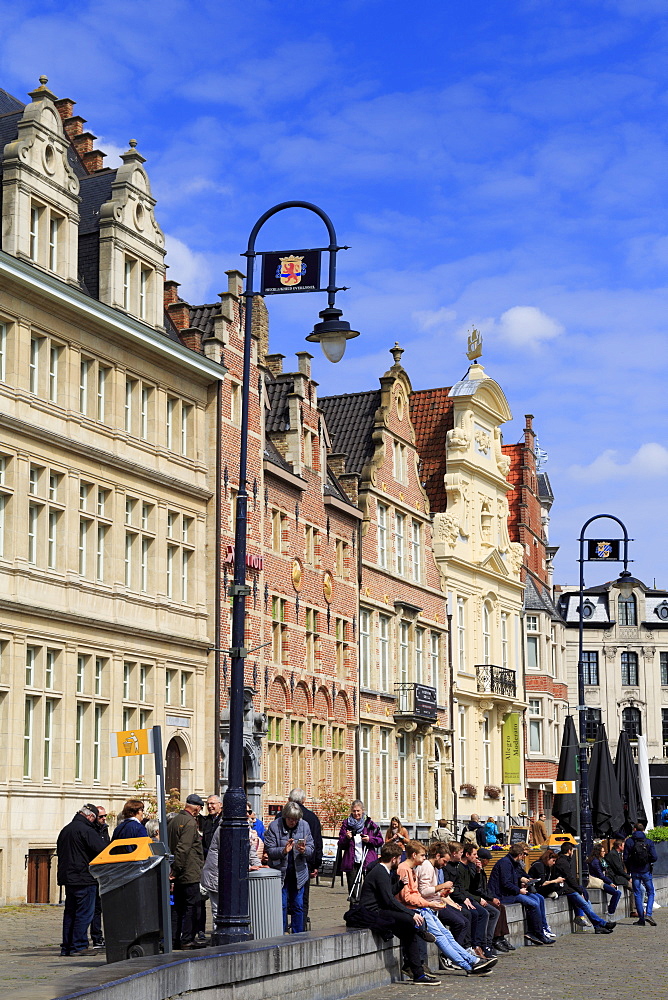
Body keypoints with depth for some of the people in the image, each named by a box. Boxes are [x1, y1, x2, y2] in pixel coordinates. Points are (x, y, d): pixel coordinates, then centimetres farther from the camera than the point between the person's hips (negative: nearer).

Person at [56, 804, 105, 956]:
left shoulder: (65, 830, 15)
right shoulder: (86, 830, -13)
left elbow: (59, 851, 23)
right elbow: (101, 851, -18)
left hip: (67, 878, 9)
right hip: (84, 878, -9)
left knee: (70, 912, 12)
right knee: (84, 912, -5)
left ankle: (66, 946, 14)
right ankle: (79, 946, -7)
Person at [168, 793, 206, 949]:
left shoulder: (174, 820, 13)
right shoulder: (190, 823, -16)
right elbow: (183, 848, -23)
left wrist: (174, 871, 19)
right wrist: (176, 870, -19)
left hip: (179, 874, 9)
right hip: (190, 873, -9)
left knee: (179, 905, 12)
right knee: (191, 906, -3)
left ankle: (175, 938, 13)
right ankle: (187, 939, -3)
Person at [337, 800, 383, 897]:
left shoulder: (370, 824, 7)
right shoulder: (346, 824, 9)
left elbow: (380, 841, 9)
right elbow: (341, 845, 9)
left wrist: (370, 839, -9)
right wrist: (346, 838, -11)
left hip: (368, 861, -1)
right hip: (351, 862, 1)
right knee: (352, 889, 1)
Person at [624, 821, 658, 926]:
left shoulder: (629, 841, -3)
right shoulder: (648, 842, -4)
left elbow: (625, 859, -3)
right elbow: (654, 858, -8)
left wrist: (629, 870, 12)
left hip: (634, 872, 0)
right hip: (646, 871, 0)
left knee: (637, 894, 7)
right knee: (650, 893, 10)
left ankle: (641, 918, 6)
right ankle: (648, 914, -8)